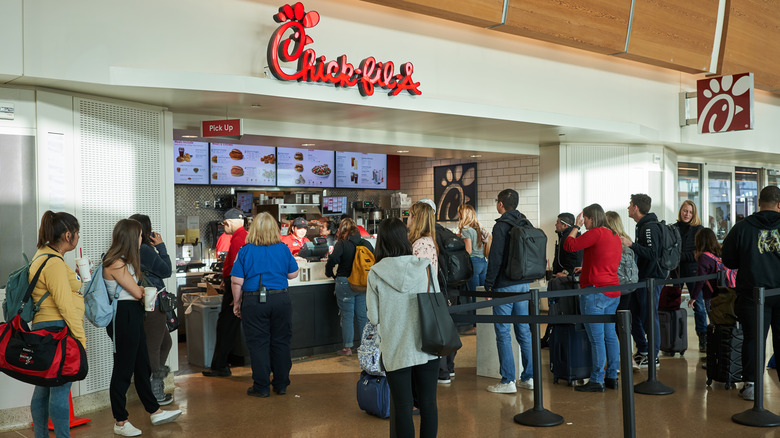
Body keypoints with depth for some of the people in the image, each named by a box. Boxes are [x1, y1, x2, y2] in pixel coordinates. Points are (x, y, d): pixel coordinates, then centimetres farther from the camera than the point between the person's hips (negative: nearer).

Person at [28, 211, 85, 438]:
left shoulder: (43, 256, 17)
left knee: (44, 387, 16)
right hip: (58, 329, -11)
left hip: (43, 330, 11)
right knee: (60, 389, -7)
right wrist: (81, 338, -15)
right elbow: (65, 306, -18)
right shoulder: (54, 262, -16)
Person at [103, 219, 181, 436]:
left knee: (142, 366, 16)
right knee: (123, 369, 0)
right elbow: (137, 292, -14)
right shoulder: (116, 263, -17)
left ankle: (155, 412, 27)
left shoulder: (124, 261, 15)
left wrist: (143, 292, -7)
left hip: (133, 316, 10)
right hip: (123, 317, -10)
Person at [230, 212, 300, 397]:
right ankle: (281, 384, 20)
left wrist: (237, 303, 5)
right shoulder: (283, 249, -1)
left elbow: (236, 281, -6)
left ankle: (262, 387, 11)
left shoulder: (245, 251, -6)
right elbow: (293, 274, 8)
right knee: (281, 342, 12)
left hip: (254, 302, -2)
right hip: (280, 300, 2)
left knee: (258, 344, 6)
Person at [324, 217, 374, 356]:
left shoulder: (342, 244, -9)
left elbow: (333, 259, -21)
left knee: (347, 316, 4)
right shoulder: (366, 243, 4)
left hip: (345, 284, -4)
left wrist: (329, 273, -3)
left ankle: (347, 348, 8)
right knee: (362, 315, 12)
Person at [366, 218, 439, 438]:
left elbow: (373, 317, -5)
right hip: (427, 348, 2)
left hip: (396, 351, -1)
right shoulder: (424, 267, -5)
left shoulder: (376, 274, -9)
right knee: (428, 403, 12)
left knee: (402, 406, 8)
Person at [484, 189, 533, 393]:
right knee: (524, 331, 11)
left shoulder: (502, 225, -11)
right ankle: (528, 377, 16)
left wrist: (488, 285, -9)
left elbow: (495, 258, -15)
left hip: (504, 285, -7)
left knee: (503, 333, -1)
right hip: (523, 284, 7)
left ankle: (507, 381, 1)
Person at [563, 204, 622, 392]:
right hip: (613, 291, 9)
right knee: (610, 335, 12)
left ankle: (597, 380, 0)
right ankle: (612, 377, 18)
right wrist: (586, 270, 30)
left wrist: (576, 225, -1)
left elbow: (569, 245, -13)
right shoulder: (615, 236, 14)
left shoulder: (596, 233, -13)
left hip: (595, 292, -9)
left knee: (596, 338, -4)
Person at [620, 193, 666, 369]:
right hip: (640, 278, 10)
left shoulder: (650, 227, -16)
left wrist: (631, 245, -25)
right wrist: (630, 245, 19)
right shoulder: (642, 226, 16)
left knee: (649, 317, -3)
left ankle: (653, 357, 5)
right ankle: (642, 351, 23)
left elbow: (652, 254, -25)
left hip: (651, 279, -10)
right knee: (633, 315, 12)